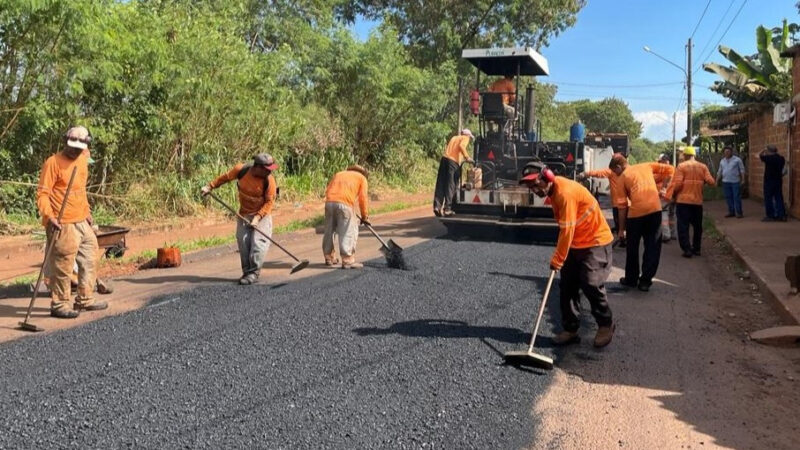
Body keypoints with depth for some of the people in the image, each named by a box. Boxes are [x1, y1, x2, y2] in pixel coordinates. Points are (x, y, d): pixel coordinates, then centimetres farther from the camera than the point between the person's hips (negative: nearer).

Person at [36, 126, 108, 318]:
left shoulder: (83, 159, 12)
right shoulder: (53, 162, -11)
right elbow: (42, 193, -15)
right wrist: (48, 216, -27)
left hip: (82, 222, 8)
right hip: (63, 225, -8)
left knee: (90, 260, 15)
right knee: (63, 266, -3)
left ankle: (85, 299, 27)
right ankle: (59, 305, 9)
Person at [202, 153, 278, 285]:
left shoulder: (269, 180, -22)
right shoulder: (241, 170, -16)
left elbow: (269, 202, -16)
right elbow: (226, 177, 3)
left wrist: (258, 217, -24)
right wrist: (210, 186, 6)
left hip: (262, 214, -3)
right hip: (244, 213, 3)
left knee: (258, 242, -12)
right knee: (243, 242, 1)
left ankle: (254, 273, -6)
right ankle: (247, 271, 10)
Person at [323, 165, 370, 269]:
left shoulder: (339, 174, 32)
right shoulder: (362, 177, 19)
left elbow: (328, 190, 19)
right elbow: (362, 197, 7)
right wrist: (365, 216, 13)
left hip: (329, 202, 5)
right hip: (345, 204, -5)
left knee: (329, 231, 16)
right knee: (349, 233, 2)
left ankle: (329, 258, 26)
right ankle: (348, 260, -1)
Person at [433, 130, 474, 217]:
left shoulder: (454, 138, 30)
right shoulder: (465, 138, 11)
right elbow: (461, 146, -10)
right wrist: (467, 157, -14)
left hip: (444, 158, 6)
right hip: (454, 161, -6)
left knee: (440, 184, 2)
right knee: (450, 185, -4)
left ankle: (437, 206, -8)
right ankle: (447, 209, -7)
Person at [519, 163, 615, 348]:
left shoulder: (565, 193, -26)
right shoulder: (553, 192, 3)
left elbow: (567, 230, -25)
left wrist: (557, 259, -19)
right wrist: (559, 255, 9)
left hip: (595, 241, -9)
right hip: (575, 243, 9)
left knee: (591, 284, -10)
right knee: (567, 285, 4)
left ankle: (606, 325, 11)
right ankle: (570, 329, 12)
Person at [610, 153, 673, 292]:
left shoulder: (623, 177, 10)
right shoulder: (646, 166, 19)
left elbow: (622, 205, 7)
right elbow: (669, 169, 17)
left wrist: (621, 228, 12)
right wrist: (664, 188, 16)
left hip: (636, 213, -2)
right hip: (655, 209, 2)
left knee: (632, 247, 15)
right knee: (652, 247, 10)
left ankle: (631, 279, 25)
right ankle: (645, 281, 10)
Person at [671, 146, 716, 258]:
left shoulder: (681, 166, -5)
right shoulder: (703, 166, 6)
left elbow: (677, 183, -13)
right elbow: (711, 181, -2)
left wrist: (673, 194, 3)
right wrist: (714, 181, 21)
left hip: (683, 200, -4)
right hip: (698, 201, 4)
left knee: (683, 226, 0)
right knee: (697, 226, 16)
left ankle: (687, 249, -6)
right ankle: (696, 248, 21)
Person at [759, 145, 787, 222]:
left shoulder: (768, 158, -15)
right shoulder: (781, 159, 5)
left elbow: (759, 156, -1)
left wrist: (764, 150, 12)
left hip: (769, 181, -6)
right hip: (779, 180, 6)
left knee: (768, 199, 0)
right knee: (779, 198, 10)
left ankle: (770, 216, 0)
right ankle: (782, 215, 10)